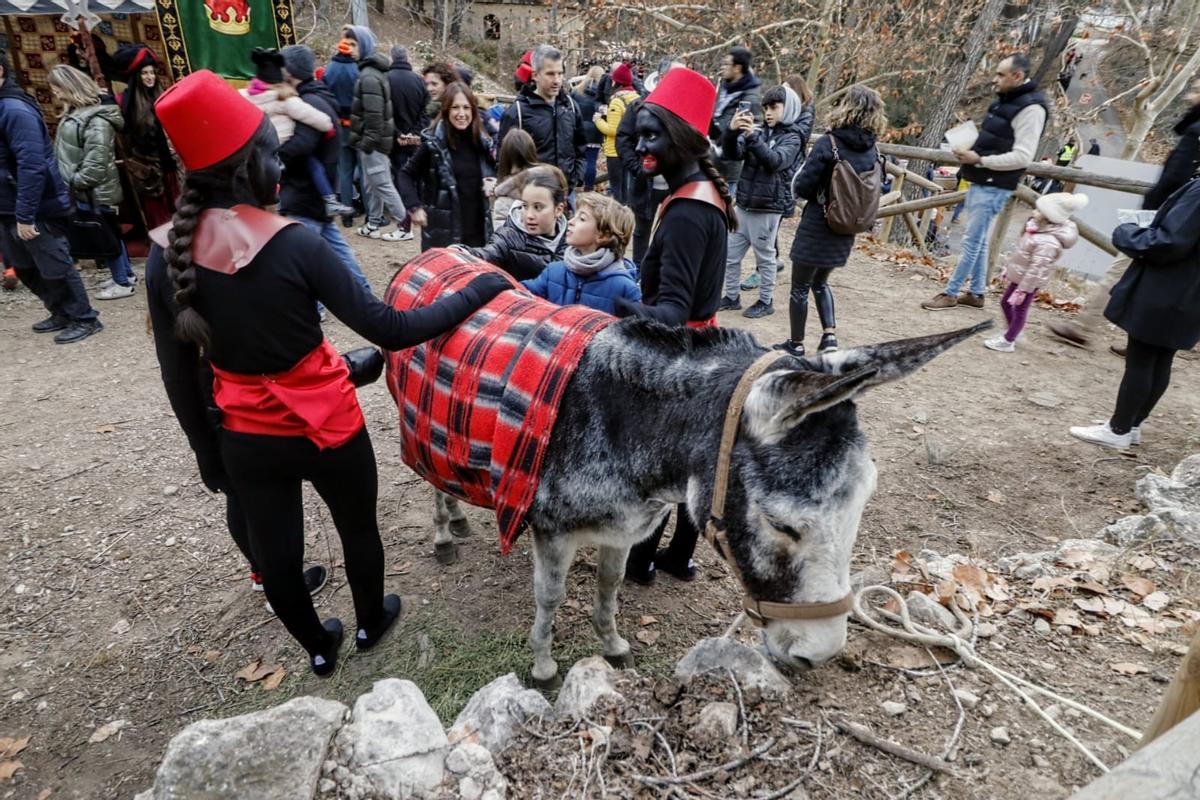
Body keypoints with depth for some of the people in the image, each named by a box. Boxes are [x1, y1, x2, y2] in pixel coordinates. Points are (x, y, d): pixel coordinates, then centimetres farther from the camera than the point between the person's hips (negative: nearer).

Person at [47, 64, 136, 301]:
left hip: (96, 192, -9)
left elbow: (96, 162, -22)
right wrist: (72, 183, 10)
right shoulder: (75, 114, 12)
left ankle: (123, 283, 9)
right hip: (87, 191, 9)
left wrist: (75, 183, -16)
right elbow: (68, 153, 18)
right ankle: (126, 274, 25)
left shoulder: (96, 120, -18)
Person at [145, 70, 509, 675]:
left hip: (245, 438, 4)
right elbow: (389, 330, -23)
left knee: (273, 551, 22)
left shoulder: (165, 255, -8)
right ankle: (370, 622, 49)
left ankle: (318, 647, 48)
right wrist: (478, 292, -15)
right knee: (358, 528, 23)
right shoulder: (292, 243, -22)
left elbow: (177, 373, 0)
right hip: (325, 424, -4)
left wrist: (206, 451, 13)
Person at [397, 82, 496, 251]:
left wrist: (495, 184, -1)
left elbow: (494, 174, 21)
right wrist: (414, 207, -10)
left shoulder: (483, 143, 6)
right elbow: (406, 174, 1)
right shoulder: (433, 143, -7)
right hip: (442, 230, -4)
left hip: (476, 228, 4)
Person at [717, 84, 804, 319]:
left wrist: (752, 136, -34)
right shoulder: (759, 132, 9)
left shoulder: (791, 138, -4)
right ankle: (731, 297, 24)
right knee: (730, 255, 10)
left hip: (768, 208, -5)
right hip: (743, 205, 6)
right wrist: (732, 131, -23)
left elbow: (775, 160, -23)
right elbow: (732, 153, -4)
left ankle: (766, 301, 18)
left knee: (765, 257, 5)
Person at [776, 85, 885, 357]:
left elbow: (803, 186, -15)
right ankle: (829, 335, 13)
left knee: (800, 287, 9)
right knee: (820, 282, 24)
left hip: (816, 227, -6)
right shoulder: (872, 150, 1)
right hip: (845, 231, 6)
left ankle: (796, 344, 17)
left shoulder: (829, 143, -16)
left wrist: (819, 196, 4)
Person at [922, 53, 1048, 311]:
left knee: (971, 241, -6)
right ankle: (976, 293, 22)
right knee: (978, 239, 13)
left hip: (994, 187, -10)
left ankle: (950, 294, 1)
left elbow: (1022, 156, -21)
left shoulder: (1031, 108, -16)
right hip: (980, 182, 10)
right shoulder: (1005, 100, 13)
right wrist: (971, 150, 7)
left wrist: (980, 160, -22)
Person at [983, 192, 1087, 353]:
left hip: (1029, 282, -10)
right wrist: (1008, 268, 20)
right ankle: (1011, 333, 39)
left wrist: (1022, 290, -26)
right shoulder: (1039, 228, -1)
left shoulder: (1048, 242, -31)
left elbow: (1036, 270, -30)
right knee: (1005, 303, 22)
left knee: (1020, 311, 6)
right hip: (1019, 277, 10)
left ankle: (1007, 341, 21)